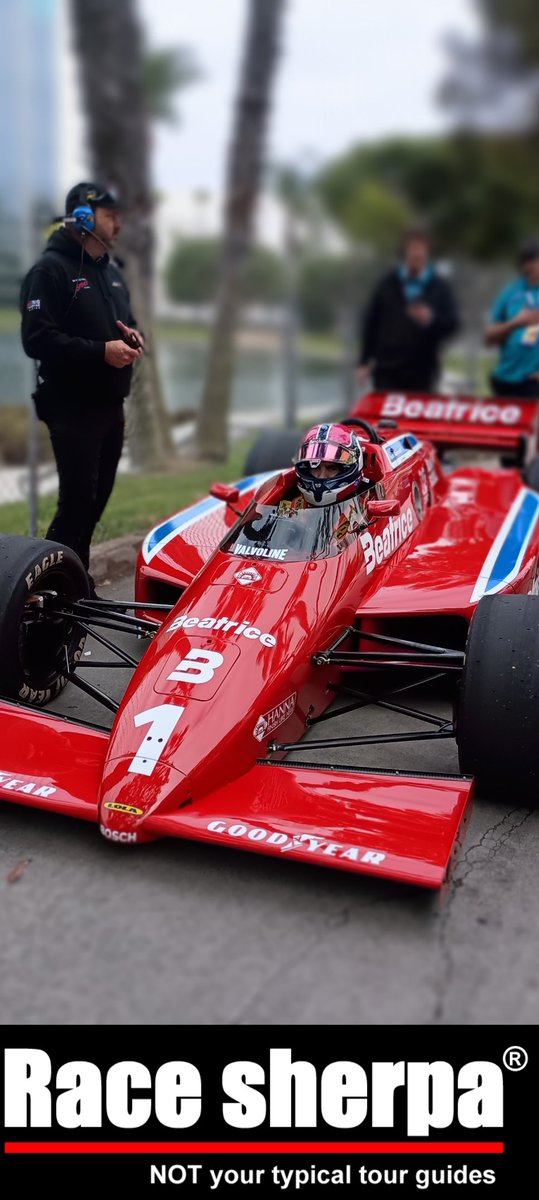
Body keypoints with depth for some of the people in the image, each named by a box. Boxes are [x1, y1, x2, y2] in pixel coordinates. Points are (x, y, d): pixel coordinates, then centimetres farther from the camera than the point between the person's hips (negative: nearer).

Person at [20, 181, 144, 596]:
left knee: (97, 497, 11)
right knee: (77, 500, -8)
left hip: (111, 405, 8)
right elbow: (37, 339, -19)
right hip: (73, 408, -8)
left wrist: (134, 336, 2)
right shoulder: (50, 269, -10)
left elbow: (127, 321, 26)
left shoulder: (111, 270, 16)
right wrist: (100, 351, -23)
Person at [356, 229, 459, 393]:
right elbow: (370, 323, 7)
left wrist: (431, 319, -21)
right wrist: (364, 362, 2)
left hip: (423, 373, 0)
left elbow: (452, 324, 2)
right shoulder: (386, 284, 10)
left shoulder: (441, 288, 9)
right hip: (386, 370, 0)